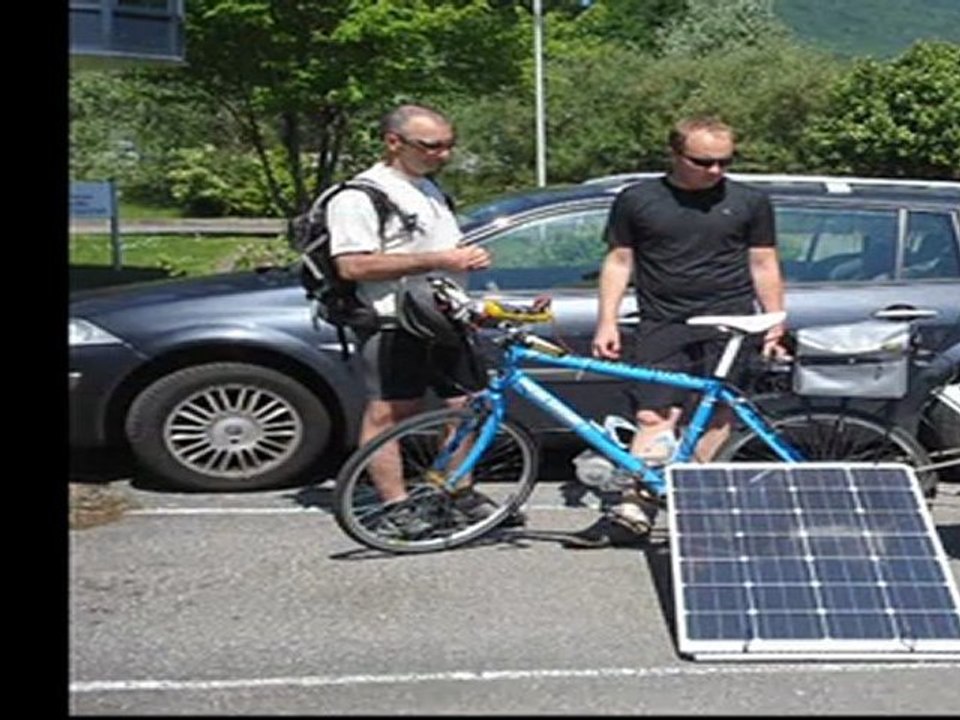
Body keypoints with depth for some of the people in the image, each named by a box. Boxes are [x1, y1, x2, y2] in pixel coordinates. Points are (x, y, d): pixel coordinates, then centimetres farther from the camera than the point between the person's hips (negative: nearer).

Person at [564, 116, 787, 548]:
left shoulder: (750, 202, 9)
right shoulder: (637, 200, 7)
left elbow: (764, 265, 12)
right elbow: (618, 261, 9)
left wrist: (775, 325, 7)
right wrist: (607, 322, 2)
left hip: (730, 320, 1)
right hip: (663, 324, 0)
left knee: (715, 412, -4)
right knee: (653, 416, -6)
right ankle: (633, 511, -9)